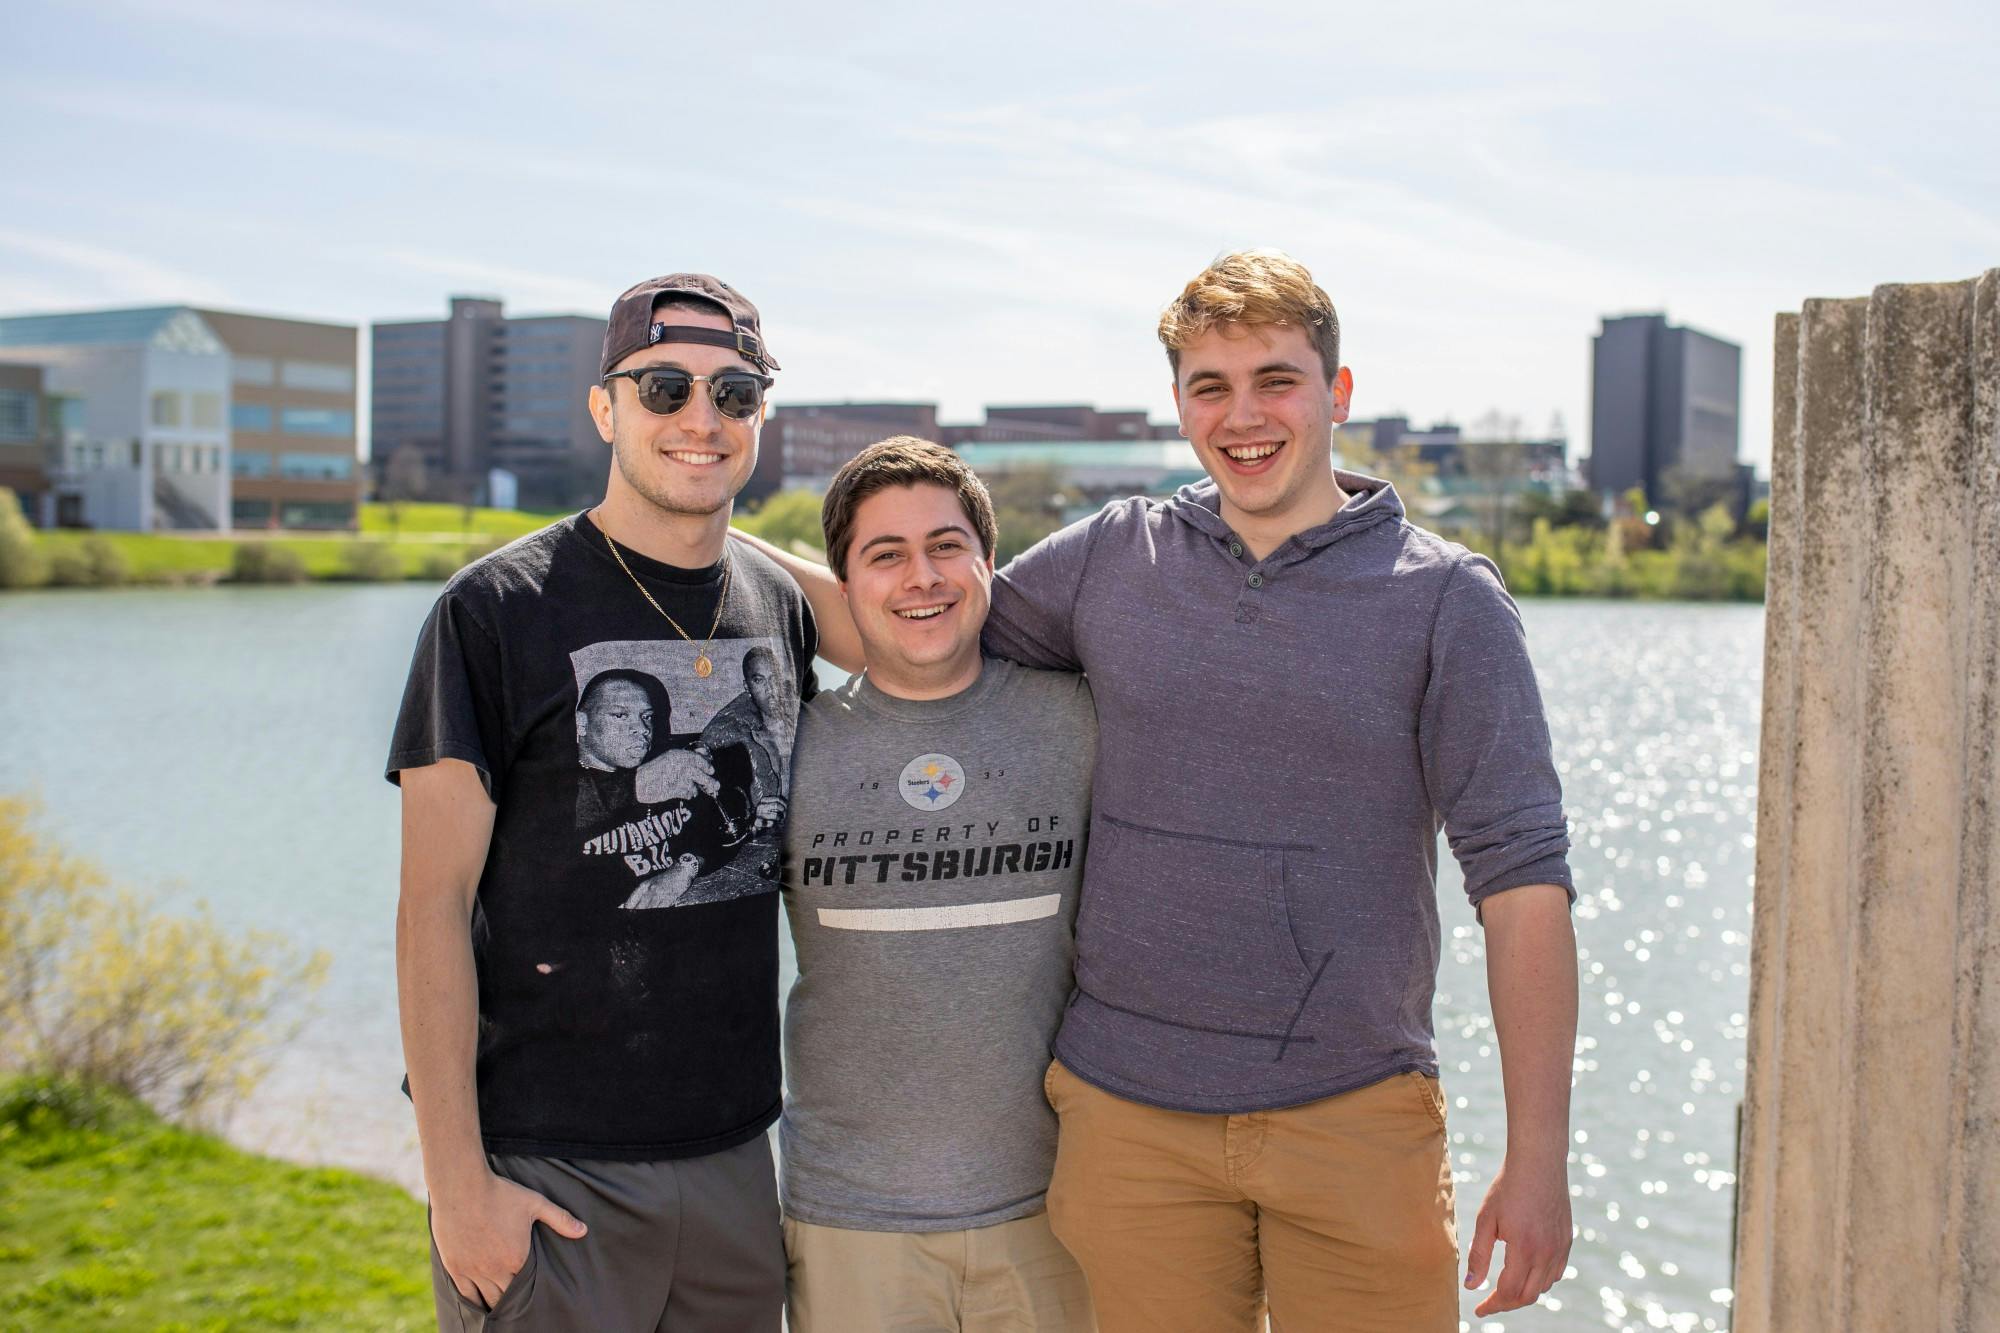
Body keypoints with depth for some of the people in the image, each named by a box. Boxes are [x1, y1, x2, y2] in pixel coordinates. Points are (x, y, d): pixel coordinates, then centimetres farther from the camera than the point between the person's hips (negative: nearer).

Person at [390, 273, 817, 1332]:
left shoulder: (778, 607, 7)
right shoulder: (498, 609, -9)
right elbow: (433, 908, -10)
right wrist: (456, 1179, -13)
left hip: (735, 1157, 5)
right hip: (543, 1168, -5)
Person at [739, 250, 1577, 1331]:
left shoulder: (1446, 600, -1)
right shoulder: (1113, 558, 6)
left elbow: (1520, 875, -4)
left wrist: (1538, 1155, -8)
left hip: (1356, 1117, -1)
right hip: (1131, 1118, 2)